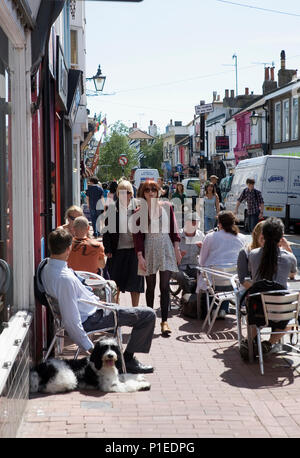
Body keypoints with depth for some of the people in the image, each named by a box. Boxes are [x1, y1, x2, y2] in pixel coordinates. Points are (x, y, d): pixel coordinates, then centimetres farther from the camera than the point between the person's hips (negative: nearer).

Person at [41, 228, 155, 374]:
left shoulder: (47, 269, -2)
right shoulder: (64, 278, -32)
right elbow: (71, 321, -31)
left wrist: (97, 301, 21)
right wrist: (89, 348, -25)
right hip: (90, 320, -10)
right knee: (148, 315, -5)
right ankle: (128, 359, 5)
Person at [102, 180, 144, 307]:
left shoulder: (137, 206, 1)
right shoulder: (112, 208, 2)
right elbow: (107, 229, 4)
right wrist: (108, 249, -2)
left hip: (134, 249, 0)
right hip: (117, 250, 0)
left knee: (135, 282, 6)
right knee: (116, 282, 7)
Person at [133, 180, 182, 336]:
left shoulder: (167, 206, 5)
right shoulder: (139, 212, 2)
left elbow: (173, 229, 8)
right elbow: (137, 236, 0)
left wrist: (177, 249, 3)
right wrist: (140, 256, -7)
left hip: (165, 247, 0)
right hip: (149, 248, 0)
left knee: (164, 286, -7)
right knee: (150, 287, 7)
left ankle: (164, 320, -7)